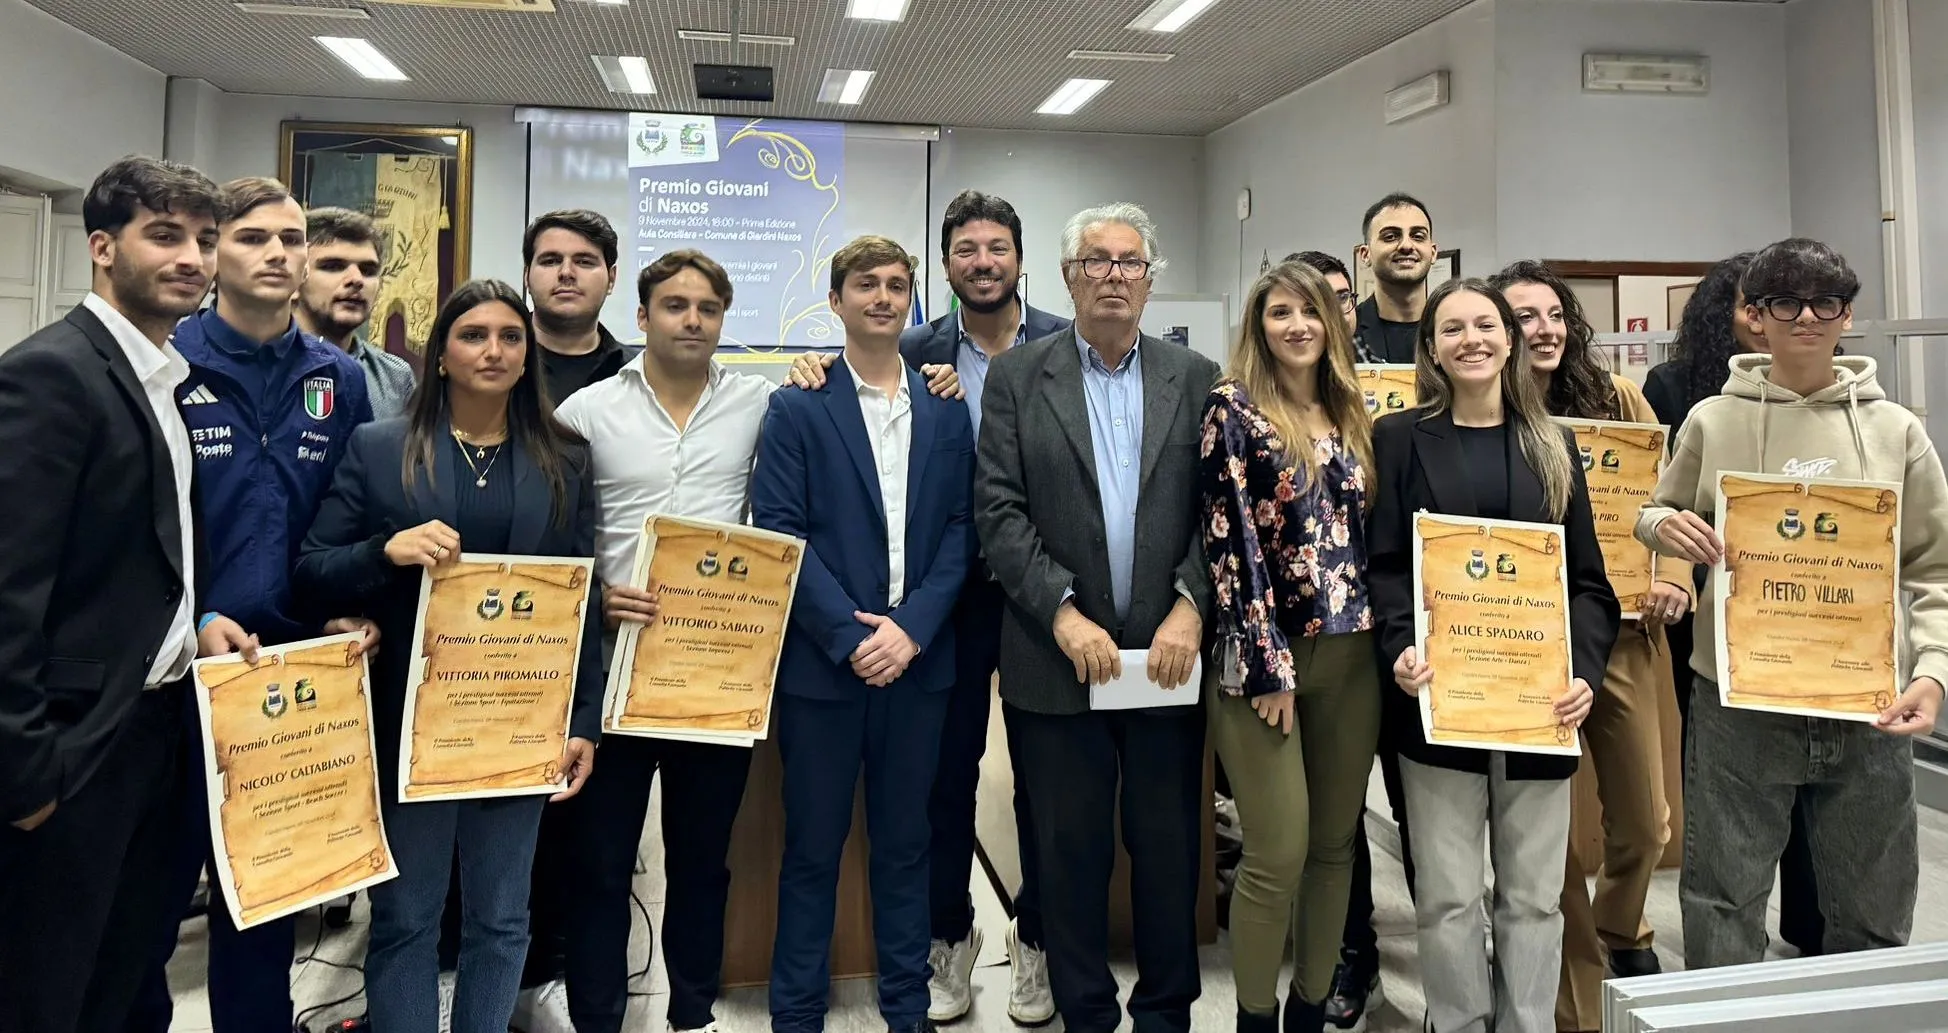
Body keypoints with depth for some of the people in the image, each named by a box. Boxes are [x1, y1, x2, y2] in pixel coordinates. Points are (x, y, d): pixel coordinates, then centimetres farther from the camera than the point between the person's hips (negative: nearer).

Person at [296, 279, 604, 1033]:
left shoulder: (565, 460, 5)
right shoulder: (376, 448, 1)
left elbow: (581, 601, 4)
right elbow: (310, 573, -1)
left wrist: (584, 724, -1)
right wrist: (388, 550, -21)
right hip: (409, 720, -1)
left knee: (500, 918, 12)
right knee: (403, 919, 9)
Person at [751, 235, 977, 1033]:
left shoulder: (946, 413, 8)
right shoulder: (797, 408, 0)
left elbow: (959, 531, 3)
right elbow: (778, 533, -7)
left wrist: (911, 628, -10)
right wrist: (850, 636, -14)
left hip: (917, 661, 3)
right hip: (823, 661, -2)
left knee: (904, 844, 13)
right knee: (813, 848, 7)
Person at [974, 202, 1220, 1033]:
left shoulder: (1197, 379, 6)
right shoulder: (1016, 377, 2)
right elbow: (999, 512, -5)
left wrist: (1190, 607, -12)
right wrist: (1063, 613, -14)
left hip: (1169, 654, 1)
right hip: (1058, 660, -1)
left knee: (1170, 849, 11)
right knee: (1071, 855, 10)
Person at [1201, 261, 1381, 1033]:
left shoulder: (1352, 415, 13)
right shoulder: (1233, 408, -5)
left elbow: (1368, 534, 16)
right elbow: (1230, 541, -11)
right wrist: (1268, 664, -14)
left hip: (1353, 654, 6)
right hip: (1267, 655, -6)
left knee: (1336, 843, 12)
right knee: (1277, 854, -3)